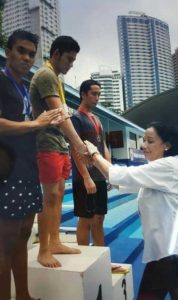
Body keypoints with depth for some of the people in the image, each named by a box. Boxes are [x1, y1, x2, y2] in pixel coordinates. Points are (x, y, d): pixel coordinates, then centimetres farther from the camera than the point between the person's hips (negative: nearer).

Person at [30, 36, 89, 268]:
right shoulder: (46, 75, -9)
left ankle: (55, 243, 22)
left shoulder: (55, 78, 20)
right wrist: (80, 145, -25)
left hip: (60, 146, 9)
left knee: (59, 194, 11)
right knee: (50, 196, -6)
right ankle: (43, 251, 6)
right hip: (48, 146, -9)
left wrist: (70, 146, 15)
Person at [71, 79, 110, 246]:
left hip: (100, 177, 8)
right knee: (85, 220, 2)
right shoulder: (76, 118, -7)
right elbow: (76, 150, -15)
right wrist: (86, 177, -20)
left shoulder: (96, 119, 17)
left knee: (99, 218, 14)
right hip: (85, 178, -8)